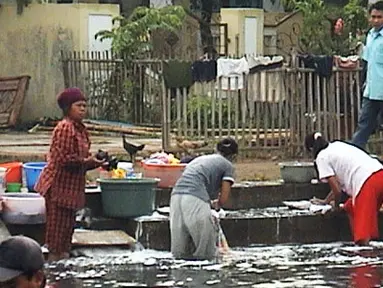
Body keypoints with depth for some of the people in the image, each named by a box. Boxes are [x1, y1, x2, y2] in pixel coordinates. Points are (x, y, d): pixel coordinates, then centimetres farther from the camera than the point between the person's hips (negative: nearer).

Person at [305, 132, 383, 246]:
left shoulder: (321, 158, 6)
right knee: (350, 208, 28)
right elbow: (340, 183, 36)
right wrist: (326, 201, 47)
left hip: (367, 183, -9)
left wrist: (336, 205, 23)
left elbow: (337, 189, 3)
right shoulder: (338, 146, 29)